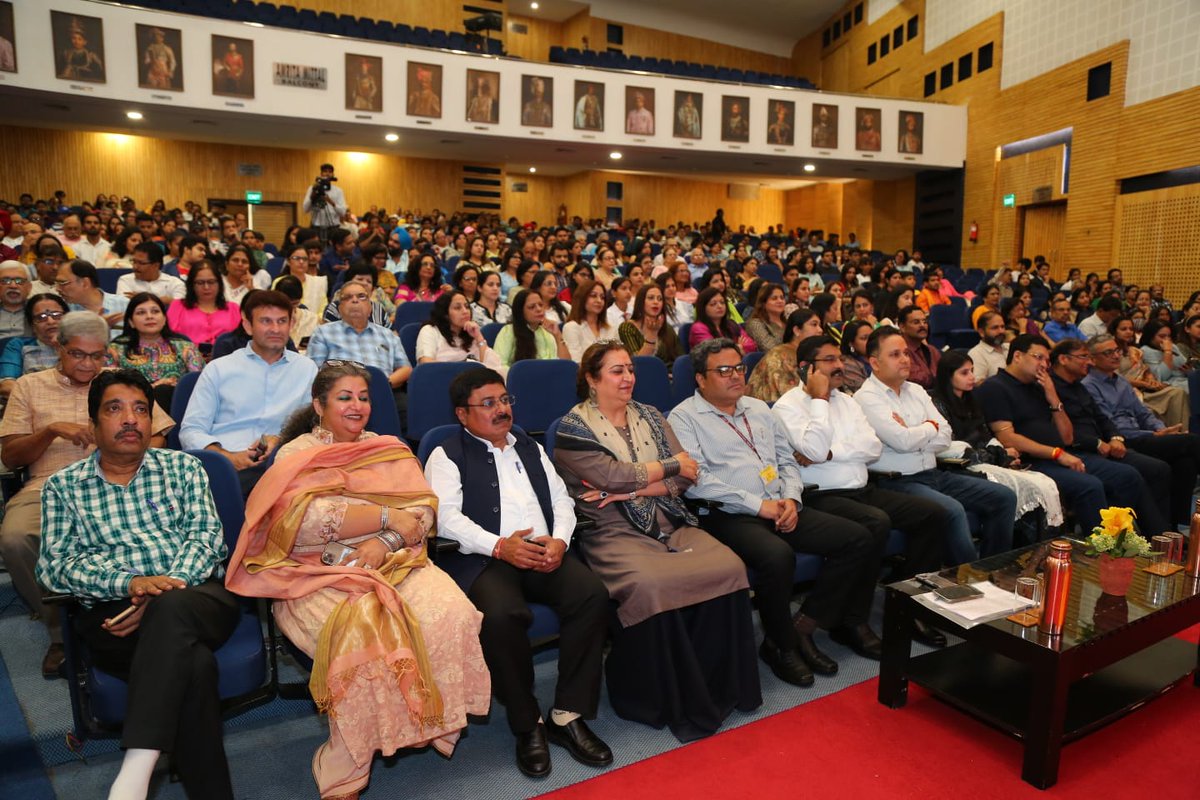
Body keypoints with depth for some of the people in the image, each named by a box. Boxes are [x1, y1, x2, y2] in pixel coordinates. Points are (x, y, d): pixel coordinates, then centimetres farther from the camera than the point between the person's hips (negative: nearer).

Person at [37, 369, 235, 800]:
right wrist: (128, 583, -15)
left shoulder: (183, 467, 17)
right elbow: (54, 565, 4)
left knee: (172, 608, -37)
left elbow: (206, 535, 4)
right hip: (112, 612, 0)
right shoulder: (61, 486, 17)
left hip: (198, 598, 1)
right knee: (193, 663, -32)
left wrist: (166, 591, -15)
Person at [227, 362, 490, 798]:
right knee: (364, 632, -33)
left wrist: (385, 541, -13)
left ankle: (435, 723, -5)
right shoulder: (296, 454, 6)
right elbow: (306, 520, -12)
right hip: (319, 575, -3)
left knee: (452, 615, -26)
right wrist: (386, 516, -10)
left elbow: (423, 510, 7)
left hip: (393, 563, 4)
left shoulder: (392, 451, 18)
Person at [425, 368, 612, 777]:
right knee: (502, 614, -35)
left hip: (544, 552, 5)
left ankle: (568, 715, -11)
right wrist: (500, 546, -18)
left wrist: (559, 540, -3)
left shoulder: (531, 448, 26)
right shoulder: (448, 455, 9)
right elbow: (447, 517, -5)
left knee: (592, 593, -24)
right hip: (483, 558, -4)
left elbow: (561, 500, 19)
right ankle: (527, 724, -12)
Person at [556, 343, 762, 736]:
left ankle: (722, 684, -3)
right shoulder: (573, 427, 0)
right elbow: (614, 474, -13)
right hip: (614, 533, -5)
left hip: (668, 523, 5)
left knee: (729, 567, -20)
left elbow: (685, 478, 6)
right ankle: (669, 698, -10)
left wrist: (631, 491, -9)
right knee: (650, 584, -34)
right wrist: (672, 465, -1)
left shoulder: (650, 417, 16)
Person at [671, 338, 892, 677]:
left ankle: (802, 627, -2)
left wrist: (791, 499, 0)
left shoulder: (759, 408, 21)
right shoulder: (684, 417, -1)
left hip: (781, 509, 7)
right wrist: (758, 505, -15)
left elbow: (787, 460, 21)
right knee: (777, 555, -36)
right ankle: (781, 645, -8)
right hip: (727, 516, -7)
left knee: (860, 539, -7)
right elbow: (696, 480, -14)